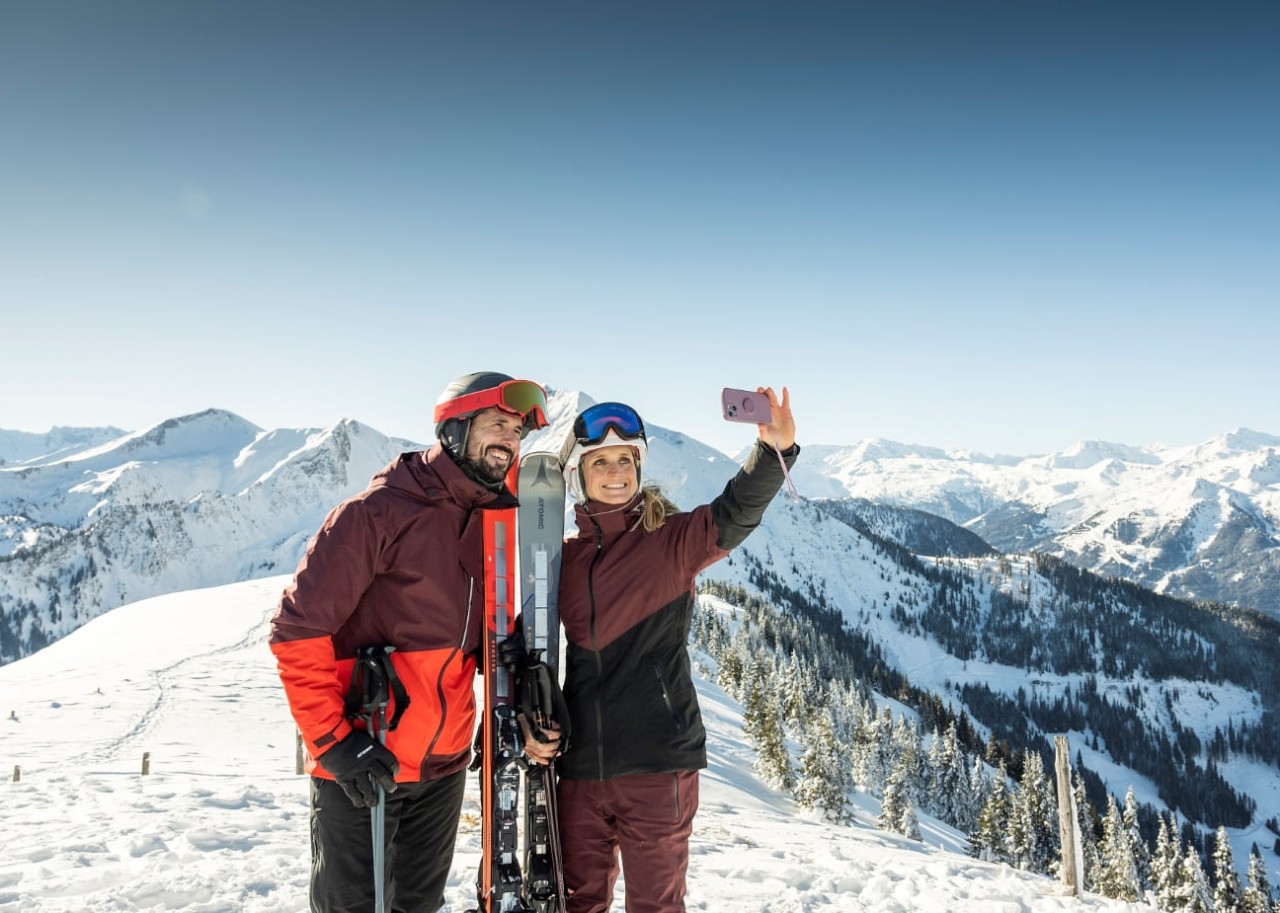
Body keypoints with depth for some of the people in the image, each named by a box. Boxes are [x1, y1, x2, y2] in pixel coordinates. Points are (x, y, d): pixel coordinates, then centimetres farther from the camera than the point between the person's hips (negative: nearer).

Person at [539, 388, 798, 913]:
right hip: (579, 766, 3)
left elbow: (735, 514, -22)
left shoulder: (673, 539, -3)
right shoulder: (564, 555, 6)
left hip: (659, 762, -3)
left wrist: (775, 451, -39)